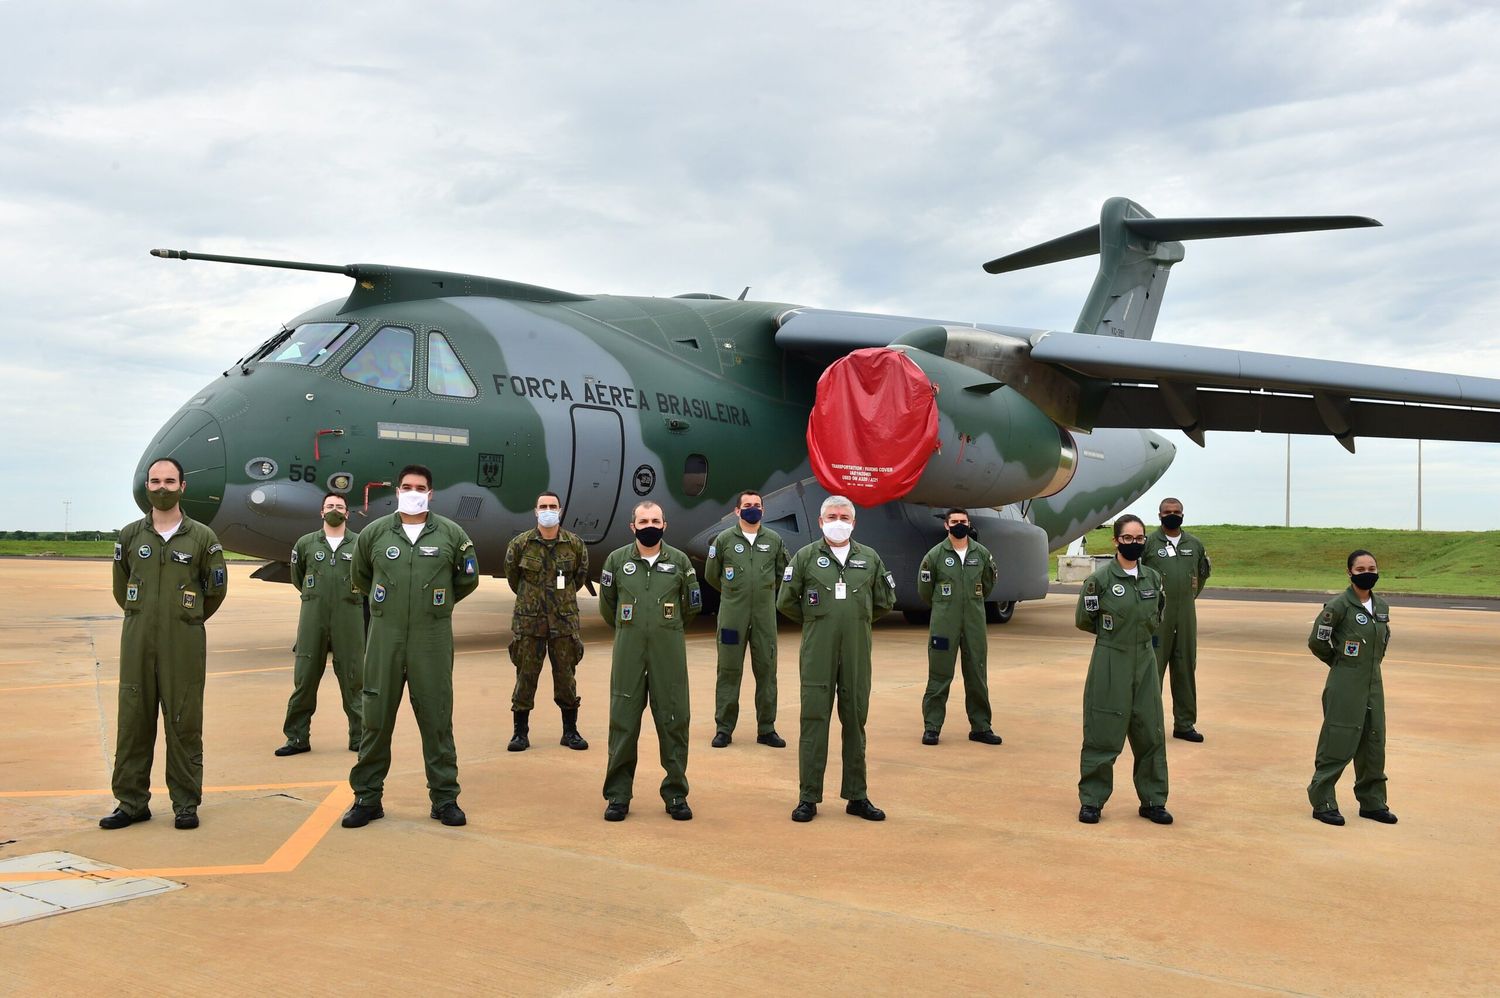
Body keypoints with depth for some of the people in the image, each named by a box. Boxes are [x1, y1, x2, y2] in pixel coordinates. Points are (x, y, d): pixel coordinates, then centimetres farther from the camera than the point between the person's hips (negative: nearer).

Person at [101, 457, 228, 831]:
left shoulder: (202, 537, 0)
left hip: (184, 645, -2)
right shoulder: (130, 535, 6)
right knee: (133, 720, 6)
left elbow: (216, 590, 9)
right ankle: (132, 802, 15)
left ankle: (186, 803, 10)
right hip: (137, 642, 2)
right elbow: (120, 588, 17)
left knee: (184, 723, 1)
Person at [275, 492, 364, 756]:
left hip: (349, 620, -1)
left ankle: (359, 737, 12)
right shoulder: (305, 544, 8)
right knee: (304, 679, 4)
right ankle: (297, 738, 13)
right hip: (313, 619, 1)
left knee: (353, 680, 4)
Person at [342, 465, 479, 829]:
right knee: (376, 717, 5)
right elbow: (360, 577, 20)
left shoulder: (451, 534, 2)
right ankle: (367, 797, 15)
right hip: (385, 635, 1)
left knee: (436, 717, 3)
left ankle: (445, 798, 11)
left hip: (433, 637, -1)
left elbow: (467, 579, 14)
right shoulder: (374, 533, 4)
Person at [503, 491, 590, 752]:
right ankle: (520, 733, 12)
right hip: (528, 620, -1)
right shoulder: (520, 544, -3)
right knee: (526, 676, 3)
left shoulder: (575, 544, 0)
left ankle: (570, 731, 17)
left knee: (566, 677, 6)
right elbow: (512, 576, 12)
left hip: (565, 620, 1)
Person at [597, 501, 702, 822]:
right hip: (628, 653, 0)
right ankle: (618, 795, 13)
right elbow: (607, 605, 15)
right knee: (623, 723, 3)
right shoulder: (617, 560, 3)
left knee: (673, 722, 4)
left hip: (669, 653, 0)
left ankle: (676, 793, 15)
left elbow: (692, 605, 14)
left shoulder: (679, 561, 2)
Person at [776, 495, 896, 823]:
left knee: (855, 720, 8)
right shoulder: (806, 557, 1)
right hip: (817, 652, -2)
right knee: (814, 720, 0)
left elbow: (885, 600, 18)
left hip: (857, 651, 2)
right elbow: (786, 602, 5)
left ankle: (857, 796, 17)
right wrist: (815, 621, 10)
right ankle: (808, 798, 7)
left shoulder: (870, 558, 7)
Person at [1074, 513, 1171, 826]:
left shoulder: (1153, 578, 5)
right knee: (1103, 734, 0)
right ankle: (1091, 800, 12)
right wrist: (1114, 633, 7)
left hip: (1145, 662, 5)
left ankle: (1153, 801, 20)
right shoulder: (1100, 578, -10)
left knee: (1151, 733, 7)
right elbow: (1083, 620, -1)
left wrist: (1139, 633, 7)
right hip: (1110, 663, -4)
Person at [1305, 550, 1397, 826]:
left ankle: (1372, 802, 24)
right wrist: (1340, 662, 3)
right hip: (1345, 686, -6)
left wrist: (1372, 663, 14)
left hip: (1373, 684, 6)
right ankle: (1322, 803, 6)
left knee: (1374, 744, 11)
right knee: (1338, 745, -3)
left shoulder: (1382, 606, 7)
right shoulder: (1339, 605, -14)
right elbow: (1316, 642, -9)